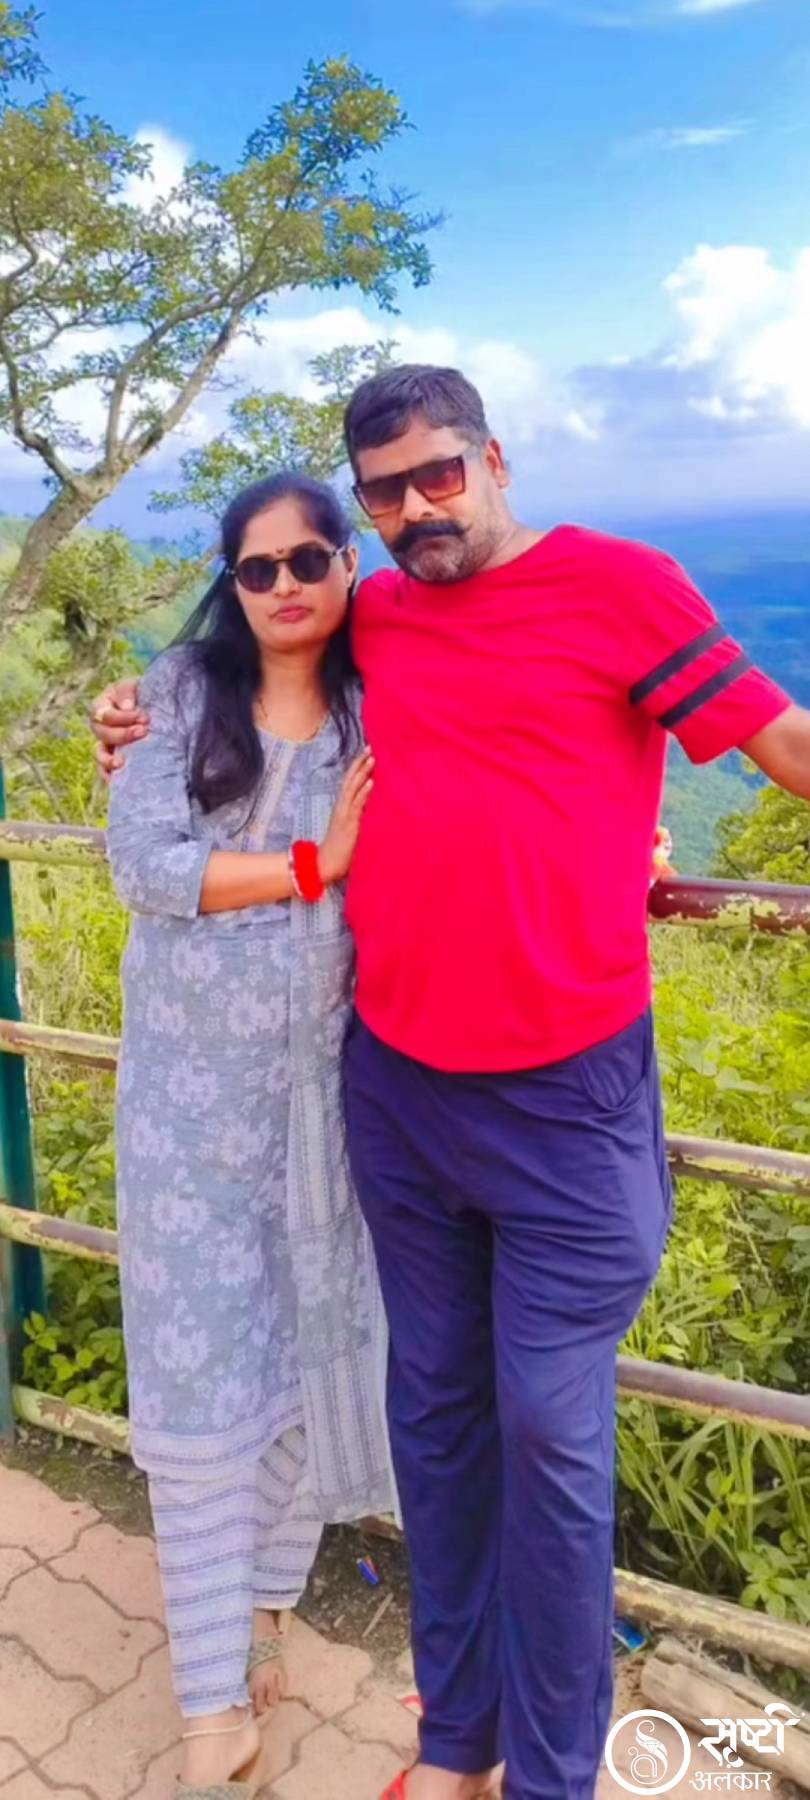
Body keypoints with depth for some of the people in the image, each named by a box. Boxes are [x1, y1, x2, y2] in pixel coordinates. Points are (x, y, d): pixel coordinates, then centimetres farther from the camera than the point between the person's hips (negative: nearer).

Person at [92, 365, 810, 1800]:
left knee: (551, 1430, 3)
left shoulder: (620, 585, -4)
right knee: (435, 1405, 15)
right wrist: (150, 726, 17)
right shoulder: (372, 616, 10)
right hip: (395, 1085, 5)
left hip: (565, 1099, -4)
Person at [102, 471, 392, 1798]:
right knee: (200, 1366, 3)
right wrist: (314, 863, -14)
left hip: (325, 1078, 2)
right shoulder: (178, 695, -1)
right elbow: (143, 864, -11)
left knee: (311, 1340, 11)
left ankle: (268, 1600, 36)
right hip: (194, 1079, -1)